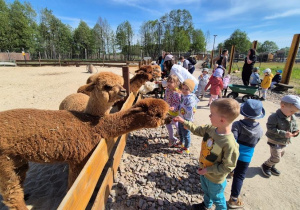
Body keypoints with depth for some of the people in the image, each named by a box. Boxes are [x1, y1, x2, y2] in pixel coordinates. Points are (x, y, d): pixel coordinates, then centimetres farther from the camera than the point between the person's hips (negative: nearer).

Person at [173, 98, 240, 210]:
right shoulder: (210, 128, -18)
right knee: (206, 191, 35)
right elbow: (197, 130, 1)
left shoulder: (229, 143, -38)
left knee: (216, 198, 25)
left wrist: (208, 170, -23)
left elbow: (228, 167, -27)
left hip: (215, 179, -7)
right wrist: (184, 122, -2)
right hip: (204, 172, 7)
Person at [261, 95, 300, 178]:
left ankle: (271, 166, 43)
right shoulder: (274, 117, -27)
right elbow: (270, 128, -28)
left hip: (285, 142, 8)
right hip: (275, 141, -8)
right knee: (276, 158, -1)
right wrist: (284, 134, -31)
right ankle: (266, 166, 24)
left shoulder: (293, 118, -2)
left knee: (280, 155, 22)